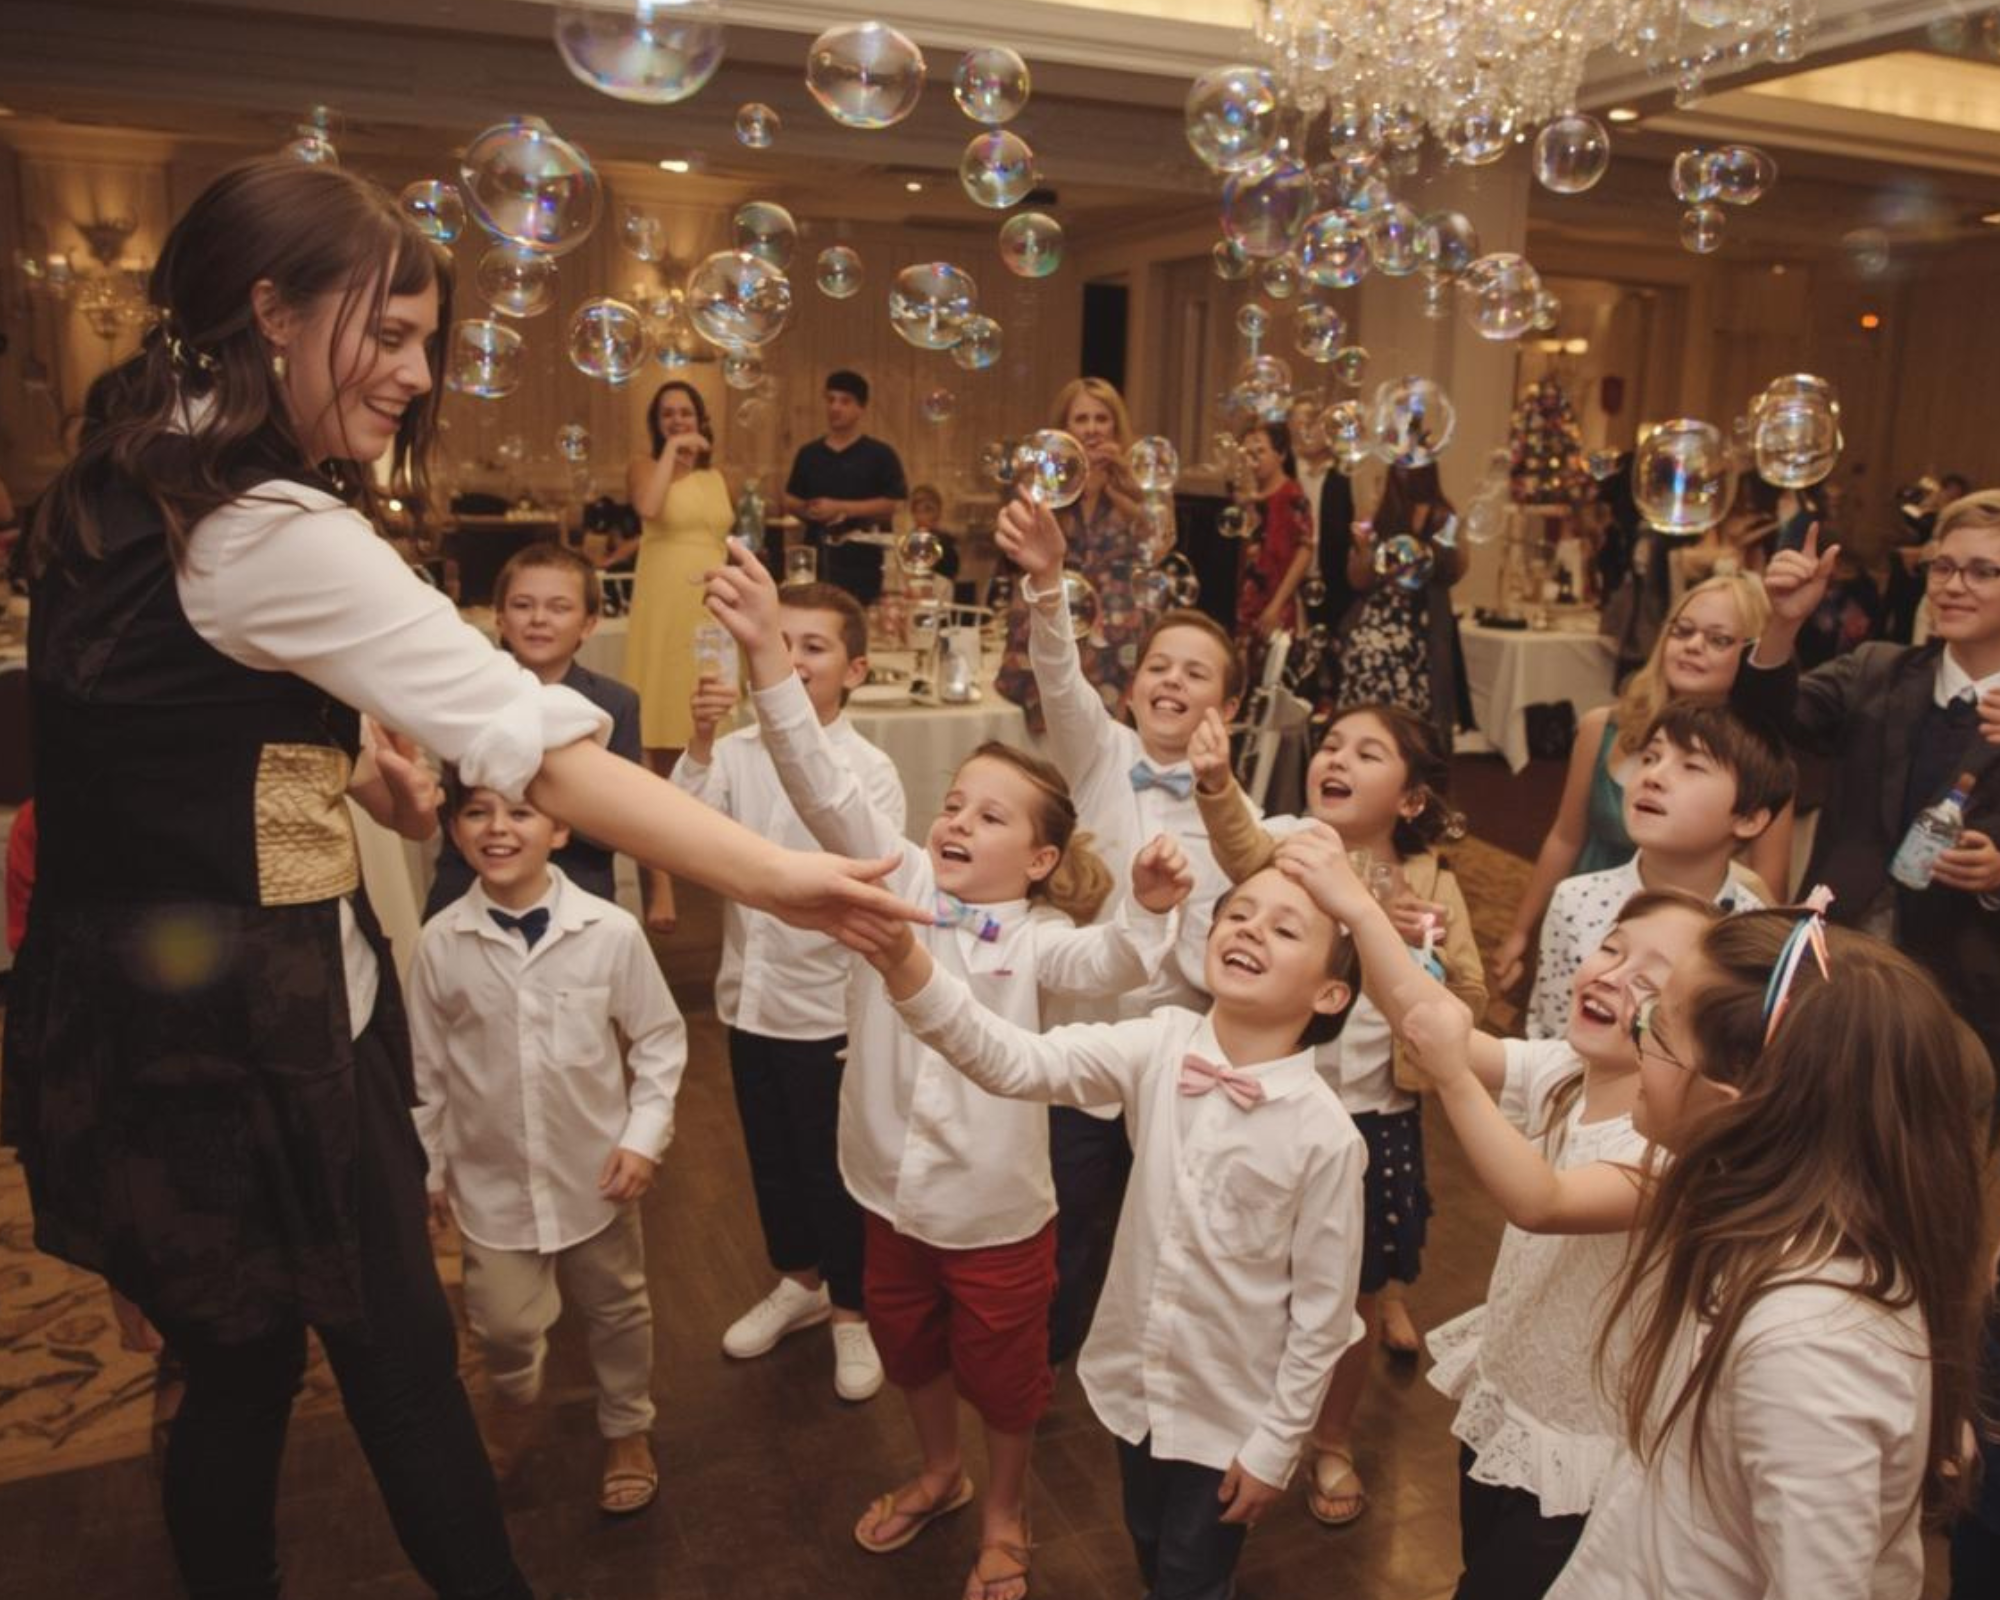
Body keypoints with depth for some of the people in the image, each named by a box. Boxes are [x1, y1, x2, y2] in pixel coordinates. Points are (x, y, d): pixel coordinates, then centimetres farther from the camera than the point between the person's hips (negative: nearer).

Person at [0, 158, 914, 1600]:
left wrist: (349, 755, 11)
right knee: (401, 1355, 9)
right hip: (251, 1019, -8)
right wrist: (775, 876, -29)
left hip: (124, 1004, 8)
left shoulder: (118, 485, 7)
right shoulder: (276, 530, -21)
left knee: (238, 1360, 21)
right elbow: (537, 742, -28)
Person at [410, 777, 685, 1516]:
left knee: (617, 1309, 17)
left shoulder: (611, 931, -17)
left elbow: (660, 1039, -5)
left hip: (596, 1168, 0)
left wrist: (646, 1134, -11)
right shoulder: (440, 942, -13)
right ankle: (514, 1404, 45)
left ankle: (628, 1431, 43)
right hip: (491, 1176, 1)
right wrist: (430, 1166, 5)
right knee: (502, 1324, 10)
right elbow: (426, 1066, -1)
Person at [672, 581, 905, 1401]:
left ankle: (850, 1310, 35)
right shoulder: (738, 752, -3)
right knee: (770, 1157, 22)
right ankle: (799, 1280, 46)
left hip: (828, 1008, -4)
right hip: (751, 996, 4)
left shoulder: (871, 771, -13)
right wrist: (701, 743, -28)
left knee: (833, 1166, 11)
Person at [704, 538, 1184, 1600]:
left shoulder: (1037, 938, -17)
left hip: (996, 1211, -3)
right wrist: (766, 651, -36)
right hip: (894, 1190, 4)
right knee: (906, 1344, 27)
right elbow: (824, 788, -22)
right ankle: (939, 1474, 56)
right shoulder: (903, 884, -10)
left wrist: (1149, 914, -62)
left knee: (1001, 1370, 19)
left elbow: (1107, 965, -38)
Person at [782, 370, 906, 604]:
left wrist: (840, 508, -14)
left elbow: (891, 505, -8)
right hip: (816, 560, 4)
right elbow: (790, 501, 17)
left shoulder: (879, 455, -1)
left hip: (861, 565, -4)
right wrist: (808, 510, -6)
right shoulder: (808, 453, 12)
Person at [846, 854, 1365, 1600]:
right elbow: (1015, 1062, -28)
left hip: (1230, 1411, -4)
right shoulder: (1161, 1046, -16)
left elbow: (1323, 1310, -14)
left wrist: (1275, 1446, -7)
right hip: (1136, 1379, 4)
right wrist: (910, 968, -44)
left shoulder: (1326, 1135, -25)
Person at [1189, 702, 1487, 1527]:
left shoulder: (1431, 884, -4)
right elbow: (1244, 847, -36)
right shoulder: (1293, 844, -11)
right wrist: (1216, 781, -57)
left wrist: (1438, 948, -23)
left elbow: (1470, 1003, -3)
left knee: (1358, 1292, 16)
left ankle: (1333, 1443, 43)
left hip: (1373, 1121, 2)